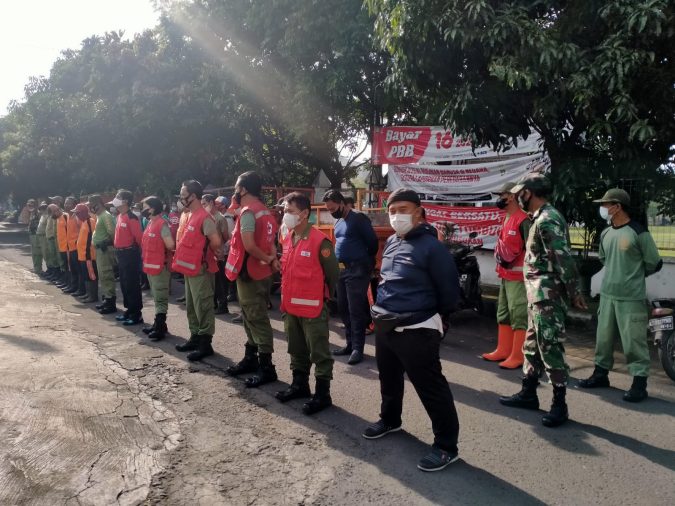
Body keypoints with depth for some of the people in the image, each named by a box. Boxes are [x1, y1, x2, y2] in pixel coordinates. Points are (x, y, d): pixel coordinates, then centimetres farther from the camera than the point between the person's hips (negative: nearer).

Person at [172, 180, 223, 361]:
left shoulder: (204, 217, -17)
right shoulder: (191, 216, 13)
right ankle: (195, 338, 29)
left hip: (200, 269, -10)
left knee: (203, 307, -3)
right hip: (190, 268, 10)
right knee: (192, 306, 17)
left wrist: (211, 253, -7)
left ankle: (205, 344, 3)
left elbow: (216, 242, -25)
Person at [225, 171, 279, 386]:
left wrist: (267, 258, -13)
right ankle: (251, 358, 28)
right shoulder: (264, 211, 13)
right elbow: (269, 240, 13)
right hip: (261, 272, 10)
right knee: (252, 317, 17)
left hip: (249, 273, -10)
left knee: (257, 319, -5)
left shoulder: (247, 212, -17)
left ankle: (266, 367, 0)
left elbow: (248, 244, -26)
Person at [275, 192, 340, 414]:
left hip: (312, 308, -8)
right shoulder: (287, 239, 7)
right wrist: (287, 297, 15)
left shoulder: (320, 241, -16)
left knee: (319, 353, 4)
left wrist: (321, 297, 1)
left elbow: (333, 275, -10)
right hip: (290, 306, 8)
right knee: (297, 350, 20)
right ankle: (300, 384, 36)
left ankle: (322, 394, 15)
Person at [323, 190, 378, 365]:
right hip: (342, 270, 9)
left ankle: (358, 348, 0)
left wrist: (366, 263, 1)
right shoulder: (338, 222, 15)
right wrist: (337, 264, 14)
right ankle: (350, 344, 22)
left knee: (356, 310, -6)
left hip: (357, 270, -9)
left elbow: (372, 242, -9)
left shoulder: (358, 218, -10)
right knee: (343, 308, 11)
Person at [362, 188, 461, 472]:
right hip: (384, 325, 8)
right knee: (389, 379, 24)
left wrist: (435, 317, 2)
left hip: (416, 330, -8)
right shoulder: (391, 243, 9)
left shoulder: (431, 246, -16)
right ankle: (390, 420, 47)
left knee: (431, 388, -2)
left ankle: (446, 445, 11)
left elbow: (449, 289, -10)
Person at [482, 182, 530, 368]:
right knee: (503, 315, 17)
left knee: (518, 316, -4)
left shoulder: (523, 220, -16)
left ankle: (517, 357, 2)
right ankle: (503, 350, 27)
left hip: (518, 277, -10)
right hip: (505, 276, 10)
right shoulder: (507, 219, 15)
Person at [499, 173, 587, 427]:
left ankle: (559, 404, 5)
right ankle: (528, 393, 27)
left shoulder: (547, 220, -17)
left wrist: (574, 293, -18)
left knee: (550, 348, -4)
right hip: (538, 295, 11)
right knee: (532, 345, 16)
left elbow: (565, 259, -21)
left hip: (548, 295, -11)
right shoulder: (541, 218, 15)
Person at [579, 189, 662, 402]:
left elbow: (655, 264, -4)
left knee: (634, 341, -3)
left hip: (631, 298, -7)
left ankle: (639, 383, 6)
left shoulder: (638, 233, -12)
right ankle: (601, 374, 27)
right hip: (607, 294, 7)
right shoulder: (605, 234, 8)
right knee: (603, 337, 14)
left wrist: (634, 278, 8)